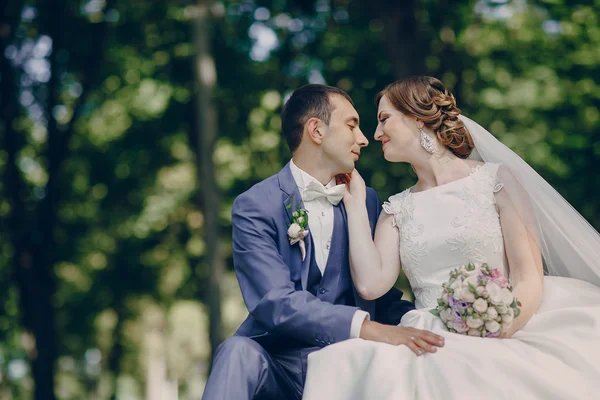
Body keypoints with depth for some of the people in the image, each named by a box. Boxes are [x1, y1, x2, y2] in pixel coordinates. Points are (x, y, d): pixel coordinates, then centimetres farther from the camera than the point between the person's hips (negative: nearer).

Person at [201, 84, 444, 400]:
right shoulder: (255, 206, -4)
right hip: (278, 365, -4)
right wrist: (367, 327, -31)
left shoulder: (366, 200, 13)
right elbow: (276, 300, -18)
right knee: (239, 351, -36)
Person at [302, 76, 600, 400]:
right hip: (435, 344, 4)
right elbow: (371, 284, 4)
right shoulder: (397, 210, 21)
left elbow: (529, 278, -1)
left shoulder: (495, 179, 8)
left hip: (508, 337, -4)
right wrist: (355, 204, 11)